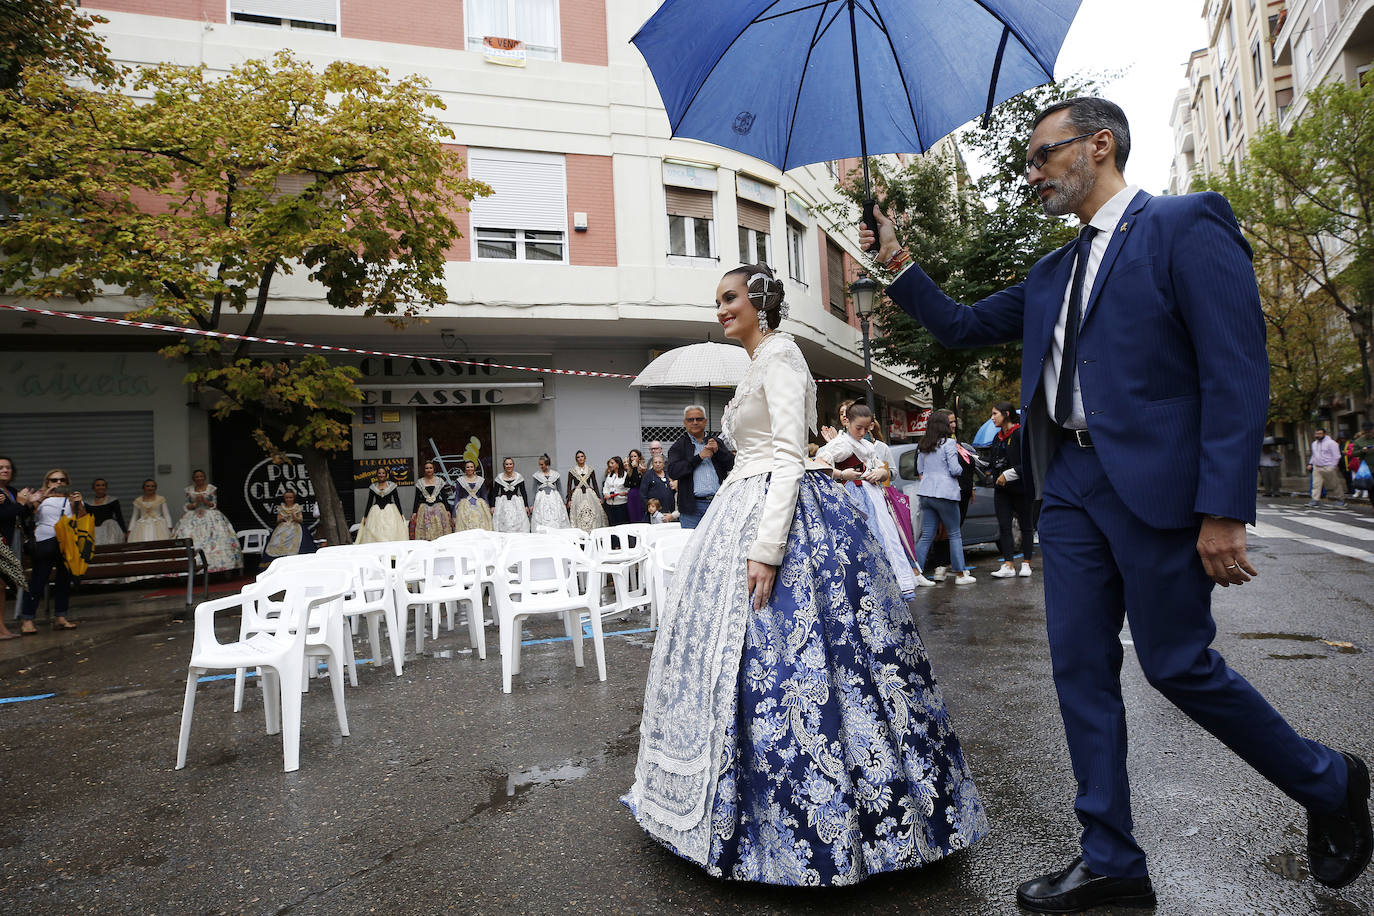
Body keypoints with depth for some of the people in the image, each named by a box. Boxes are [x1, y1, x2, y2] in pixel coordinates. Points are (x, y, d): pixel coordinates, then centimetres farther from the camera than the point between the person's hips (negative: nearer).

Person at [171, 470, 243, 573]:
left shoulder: (211, 488, 4)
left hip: (210, 516, -2)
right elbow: (187, 506, 8)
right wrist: (195, 503, -11)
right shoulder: (189, 490, 10)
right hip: (193, 517, 2)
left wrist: (204, 501, -14)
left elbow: (214, 504, 2)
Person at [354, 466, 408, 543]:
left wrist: (401, 514, 0)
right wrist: (365, 516, 7)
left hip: (390, 511, -1)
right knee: (374, 535, -8)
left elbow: (397, 500, 5)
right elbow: (369, 502, 11)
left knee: (391, 534, -11)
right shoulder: (372, 487, 8)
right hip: (376, 512, 2)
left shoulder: (392, 485, 4)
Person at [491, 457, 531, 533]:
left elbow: (523, 492, 5)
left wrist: (526, 506, 1)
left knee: (518, 526, -8)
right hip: (502, 503, 0)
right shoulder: (499, 477, 4)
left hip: (516, 503, 0)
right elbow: (494, 492, 7)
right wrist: (492, 506, 1)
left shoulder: (519, 477, 3)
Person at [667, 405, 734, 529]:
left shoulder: (716, 442, 16)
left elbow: (733, 464, 8)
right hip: (693, 506, -2)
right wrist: (699, 457, -10)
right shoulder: (679, 446, 8)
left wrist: (718, 451, -8)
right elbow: (672, 472, -7)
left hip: (718, 503, 2)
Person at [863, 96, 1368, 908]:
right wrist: (899, 267, 13)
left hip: (1153, 486, -7)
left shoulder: (1187, 226, -4)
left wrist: (1224, 511, -18)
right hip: (1071, 487, 7)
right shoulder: (1053, 275, 19)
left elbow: (1238, 370, -12)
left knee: (1178, 663, 1)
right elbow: (964, 327, 24)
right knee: (1080, 669, 7)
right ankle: (1112, 859, 20)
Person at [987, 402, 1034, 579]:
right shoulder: (997, 437, 15)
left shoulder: (1021, 434, -10)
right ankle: (1008, 565, 1)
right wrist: (997, 477, 10)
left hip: (1020, 488, -7)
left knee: (1025, 526, 4)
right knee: (1004, 527, 1)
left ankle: (1026, 564, 11)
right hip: (1001, 489, 7)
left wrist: (1008, 475, -16)